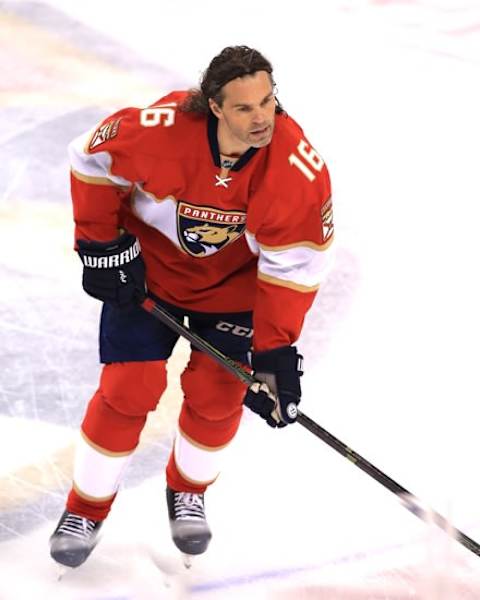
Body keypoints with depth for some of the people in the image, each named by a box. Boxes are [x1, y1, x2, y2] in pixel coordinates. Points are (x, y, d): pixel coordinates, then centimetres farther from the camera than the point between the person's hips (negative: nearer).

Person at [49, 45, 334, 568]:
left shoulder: (298, 166, -30)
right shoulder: (161, 128, -34)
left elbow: (293, 264, -20)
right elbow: (92, 158, -14)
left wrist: (275, 349, -22)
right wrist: (101, 245, -12)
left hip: (233, 281, 1)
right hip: (147, 267, -1)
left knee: (218, 392, -2)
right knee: (128, 388, -5)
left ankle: (188, 492, 28)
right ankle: (86, 508, 14)